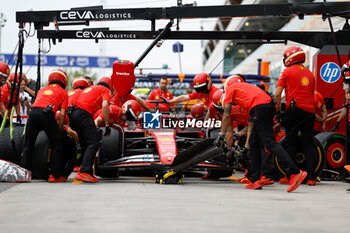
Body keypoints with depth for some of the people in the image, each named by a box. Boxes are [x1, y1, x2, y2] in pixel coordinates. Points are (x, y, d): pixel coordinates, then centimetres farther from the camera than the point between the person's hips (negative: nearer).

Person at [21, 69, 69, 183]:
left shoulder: (42, 90, 32)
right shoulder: (63, 92, 20)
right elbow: (62, 114, 9)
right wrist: (59, 129, 16)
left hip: (33, 112, 4)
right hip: (46, 113, -4)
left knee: (28, 145, 15)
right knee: (57, 145, 10)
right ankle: (55, 175, 8)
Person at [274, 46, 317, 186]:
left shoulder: (287, 72, 3)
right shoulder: (310, 74, 19)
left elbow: (278, 94, -3)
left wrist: (277, 109, 8)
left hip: (294, 109, -4)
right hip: (309, 111, 4)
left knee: (291, 143, 2)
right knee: (308, 143, 6)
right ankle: (311, 177, 0)